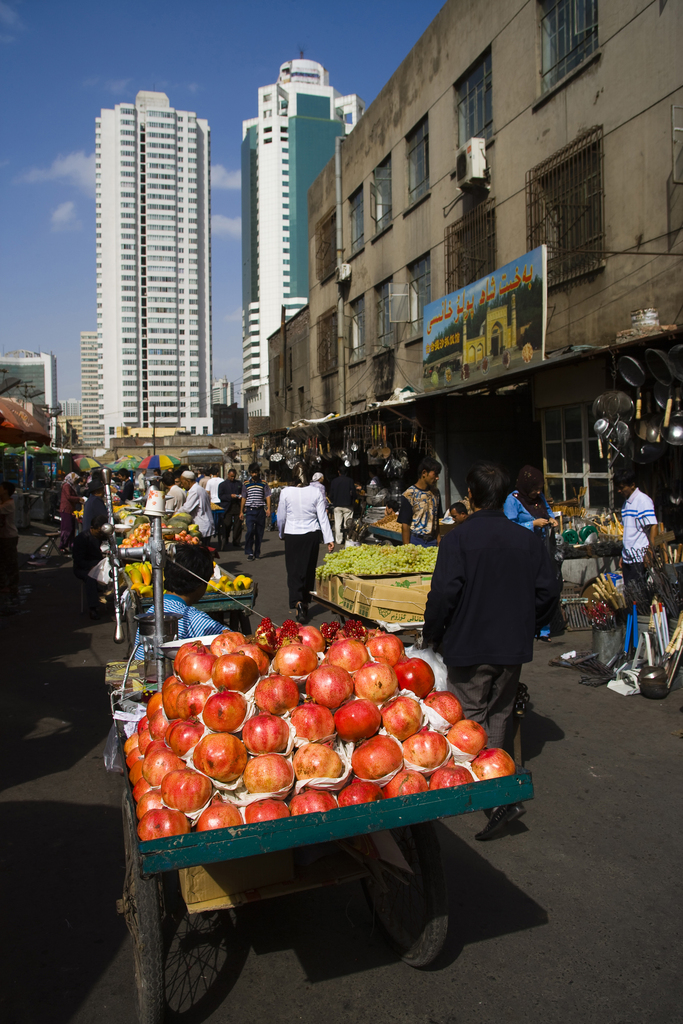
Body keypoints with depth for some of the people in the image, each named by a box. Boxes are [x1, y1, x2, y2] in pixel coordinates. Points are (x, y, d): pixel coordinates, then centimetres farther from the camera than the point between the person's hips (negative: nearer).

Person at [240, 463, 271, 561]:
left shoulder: (263, 483, 4)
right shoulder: (247, 484, 7)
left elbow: (267, 496, 2)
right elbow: (243, 498, 12)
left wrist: (268, 508, -11)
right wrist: (241, 511, 10)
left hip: (260, 510, 1)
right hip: (250, 510, 0)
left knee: (259, 532, 5)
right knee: (250, 530, -14)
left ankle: (257, 553, 17)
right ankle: (249, 553, -5)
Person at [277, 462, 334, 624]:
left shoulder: (286, 492, -7)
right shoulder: (316, 491, -4)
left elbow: (281, 517, 2)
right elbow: (322, 517, -4)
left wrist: (281, 534, 19)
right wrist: (329, 539, 0)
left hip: (292, 536, -2)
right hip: (312, 535, 2)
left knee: (294, 570, 2)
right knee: (309, 570, 15)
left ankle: (298, 603, -18)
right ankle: (305, 603, 28)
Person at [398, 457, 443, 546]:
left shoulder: (435, 493, 9)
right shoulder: (409, 495, -10)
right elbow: (405, 525, -10)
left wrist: (439, 542, 8)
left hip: (432, 542, 5)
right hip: (415, 541, -5)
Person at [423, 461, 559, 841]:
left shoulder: (458, 539, -14)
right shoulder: (529, 539, 0)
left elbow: (444, 594, -18)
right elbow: (549, 592, 3)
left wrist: (432, 635, -2)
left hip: (468, 645, -5)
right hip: (514, 646, 5)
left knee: (471, 720, 6)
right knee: (498, 717, 20)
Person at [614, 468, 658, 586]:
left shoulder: (643, 500, -8)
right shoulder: (626, 503, 16)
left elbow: (653, 527, -14)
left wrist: (649, 553, -19)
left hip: (640, 558, -8)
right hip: (628, 558, 8)